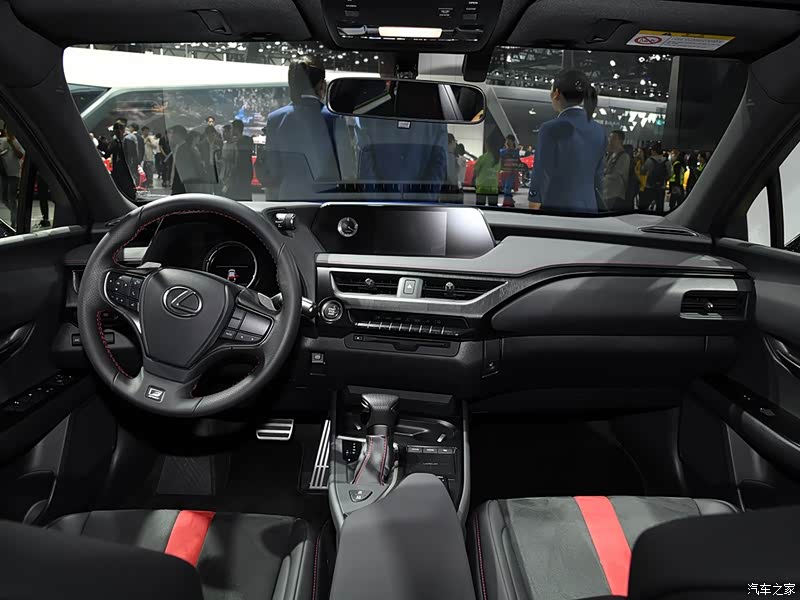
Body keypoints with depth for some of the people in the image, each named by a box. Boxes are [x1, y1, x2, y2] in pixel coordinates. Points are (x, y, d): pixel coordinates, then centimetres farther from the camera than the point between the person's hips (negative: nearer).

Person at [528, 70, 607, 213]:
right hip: (589, 207, 6)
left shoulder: (551, 129, -12)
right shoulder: (599, 131, 7)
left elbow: (540, 178, -11)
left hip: (556, 208, -6)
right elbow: (598, 178, 13)